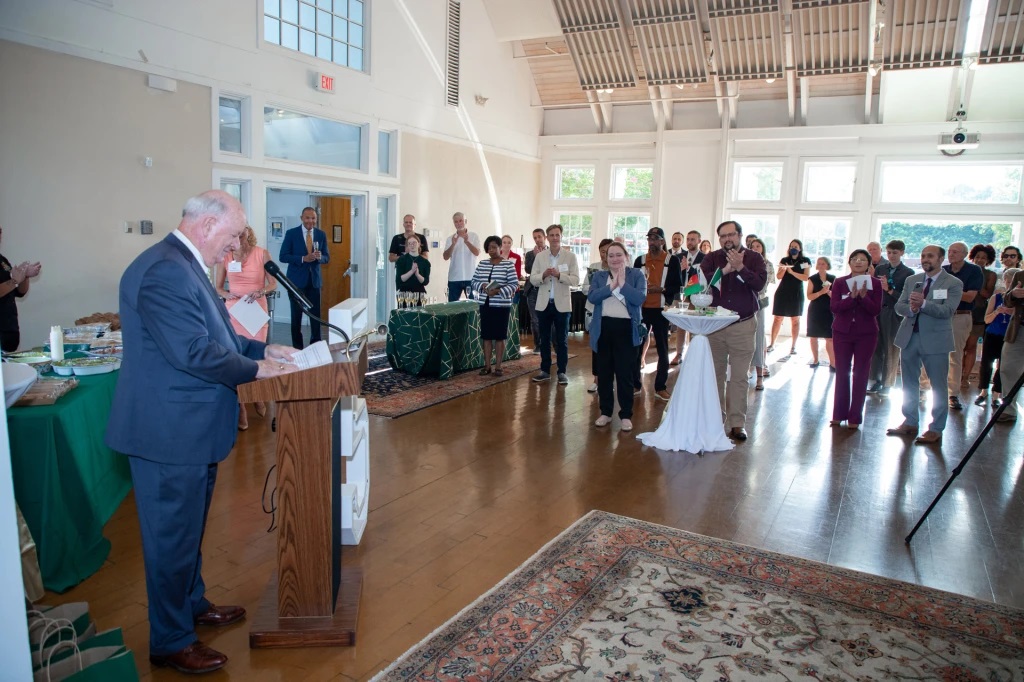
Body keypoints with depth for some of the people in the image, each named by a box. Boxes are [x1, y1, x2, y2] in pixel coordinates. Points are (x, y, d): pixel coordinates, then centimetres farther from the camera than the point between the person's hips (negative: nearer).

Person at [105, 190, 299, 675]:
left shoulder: (184, 265, 11)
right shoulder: (164, 271, -23)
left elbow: (212, 334, 17)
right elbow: (194, 351, -28)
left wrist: (263, 350, 6)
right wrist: (256, 369, -16)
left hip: (191, 427, 11)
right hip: (169, 432, -11)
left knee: (189, 527, 24)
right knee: (172, 536, 5)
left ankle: (192, 605, 43)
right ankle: (170, 643, 22)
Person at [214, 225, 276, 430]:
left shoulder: (262, 254, -1)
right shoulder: (225, 256, 3)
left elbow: (273, 284, 1)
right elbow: (218, 288, 9)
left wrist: (259, 292, -18)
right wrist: (229, 294, -12)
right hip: (233, 311, 1)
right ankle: (241, 408, 6)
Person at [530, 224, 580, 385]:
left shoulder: (570, 256, -2)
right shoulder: (540, 256, 5)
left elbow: (575, 280, -8)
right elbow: (532, 279, 1)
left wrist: (559, 275, -22)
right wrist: (543, 275, -19)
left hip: (562, 304, -2)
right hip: (543, 303, 2)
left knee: (562, 340, 5)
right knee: (544, 339, 10)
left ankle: (562, 372, 13)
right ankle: (545, 370, 21)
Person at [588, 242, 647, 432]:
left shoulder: (637, 275, 2)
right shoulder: (599, 276, 9)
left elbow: (640, 298, -13)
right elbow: (591, 297, -8)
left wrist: (622, 283, -15)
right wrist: (611, 286, -14)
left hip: (626, 328, -3)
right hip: (603, 328, 3)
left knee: (624, 373, 1)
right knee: (603, 372, 10)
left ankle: (626, 415, 12)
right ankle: (605, 412, 22)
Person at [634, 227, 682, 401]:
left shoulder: (672, 261, -1)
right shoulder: (640, 260, 7)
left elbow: (678, 287, -3)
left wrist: (661, 289, -17)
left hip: (661, 310, -2)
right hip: (642, 308, 2)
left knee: (662, 349, 5)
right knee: (637, 346, 5)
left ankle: (661, 387, 13)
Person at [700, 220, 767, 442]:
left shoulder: (753, 258, 2)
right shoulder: (713, 258, 5)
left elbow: (760, 283, -13)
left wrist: (740, 267, -22)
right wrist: (725, 269, -20)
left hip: (743, 325, -2)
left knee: (739, 376, 0)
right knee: (715, 373, 10)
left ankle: (737, 422, 7)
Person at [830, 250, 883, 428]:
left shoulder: (874, 284, 0)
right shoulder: (839, 283, 1)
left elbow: (876, 310, -8)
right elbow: (834, 307, -9)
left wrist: (863, 296, -23)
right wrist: (852, 296, -23)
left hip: (866, 334, -1)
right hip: (842, 332, 1)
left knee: (860, 374, 3)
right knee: (842, 372, 5)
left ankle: (855, 417, 9)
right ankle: (839, 414, 13)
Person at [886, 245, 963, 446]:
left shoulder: (953, 284, -4)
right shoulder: (911, 280, 10)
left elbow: (947, 311, -17)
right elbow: (898, 306, 2)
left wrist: (923, 304, -31)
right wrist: (911, 308, -20)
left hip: (936, 340, -5)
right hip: (909, 338, 5)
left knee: (938, 387, 2)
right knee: (909, 384, 13)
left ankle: (936, 430, 10)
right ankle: (910, 423, 25)